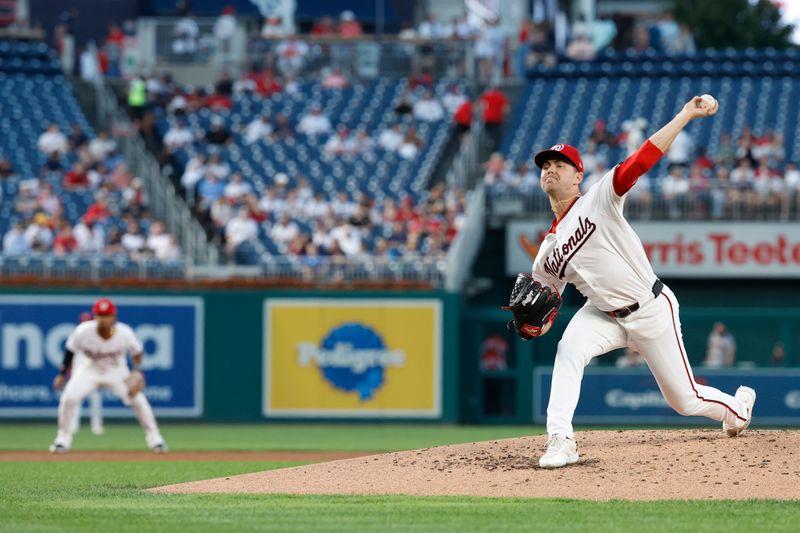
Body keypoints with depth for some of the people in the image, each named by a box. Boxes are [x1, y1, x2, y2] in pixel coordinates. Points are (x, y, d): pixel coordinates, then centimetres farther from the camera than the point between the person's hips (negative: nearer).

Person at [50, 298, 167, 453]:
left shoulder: (124, 333, -24)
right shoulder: (83, 332, -25)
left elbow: (137, 351, -5)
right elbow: (70, 351, -8)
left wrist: (137, 371, -19)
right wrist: (62, 375, -5)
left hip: (117, 372, 0)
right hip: (91, 370, 0)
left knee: (138, 400, -15)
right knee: (69, 398, -20)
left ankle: (154, 438, 3)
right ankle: (63, 439, -1)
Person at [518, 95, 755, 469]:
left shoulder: (598, 201, -12)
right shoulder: (547, 252, 1)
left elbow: (642, 159, -22)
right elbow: (545, 310, 6)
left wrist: (686, 116, -29)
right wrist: (532, 325, -18)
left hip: (652, 309, -3)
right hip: (604, 315, 3)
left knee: (685, 400, 8)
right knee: (569, 350, -29)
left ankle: (737, 406, 40)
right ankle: (560, 441, -30)